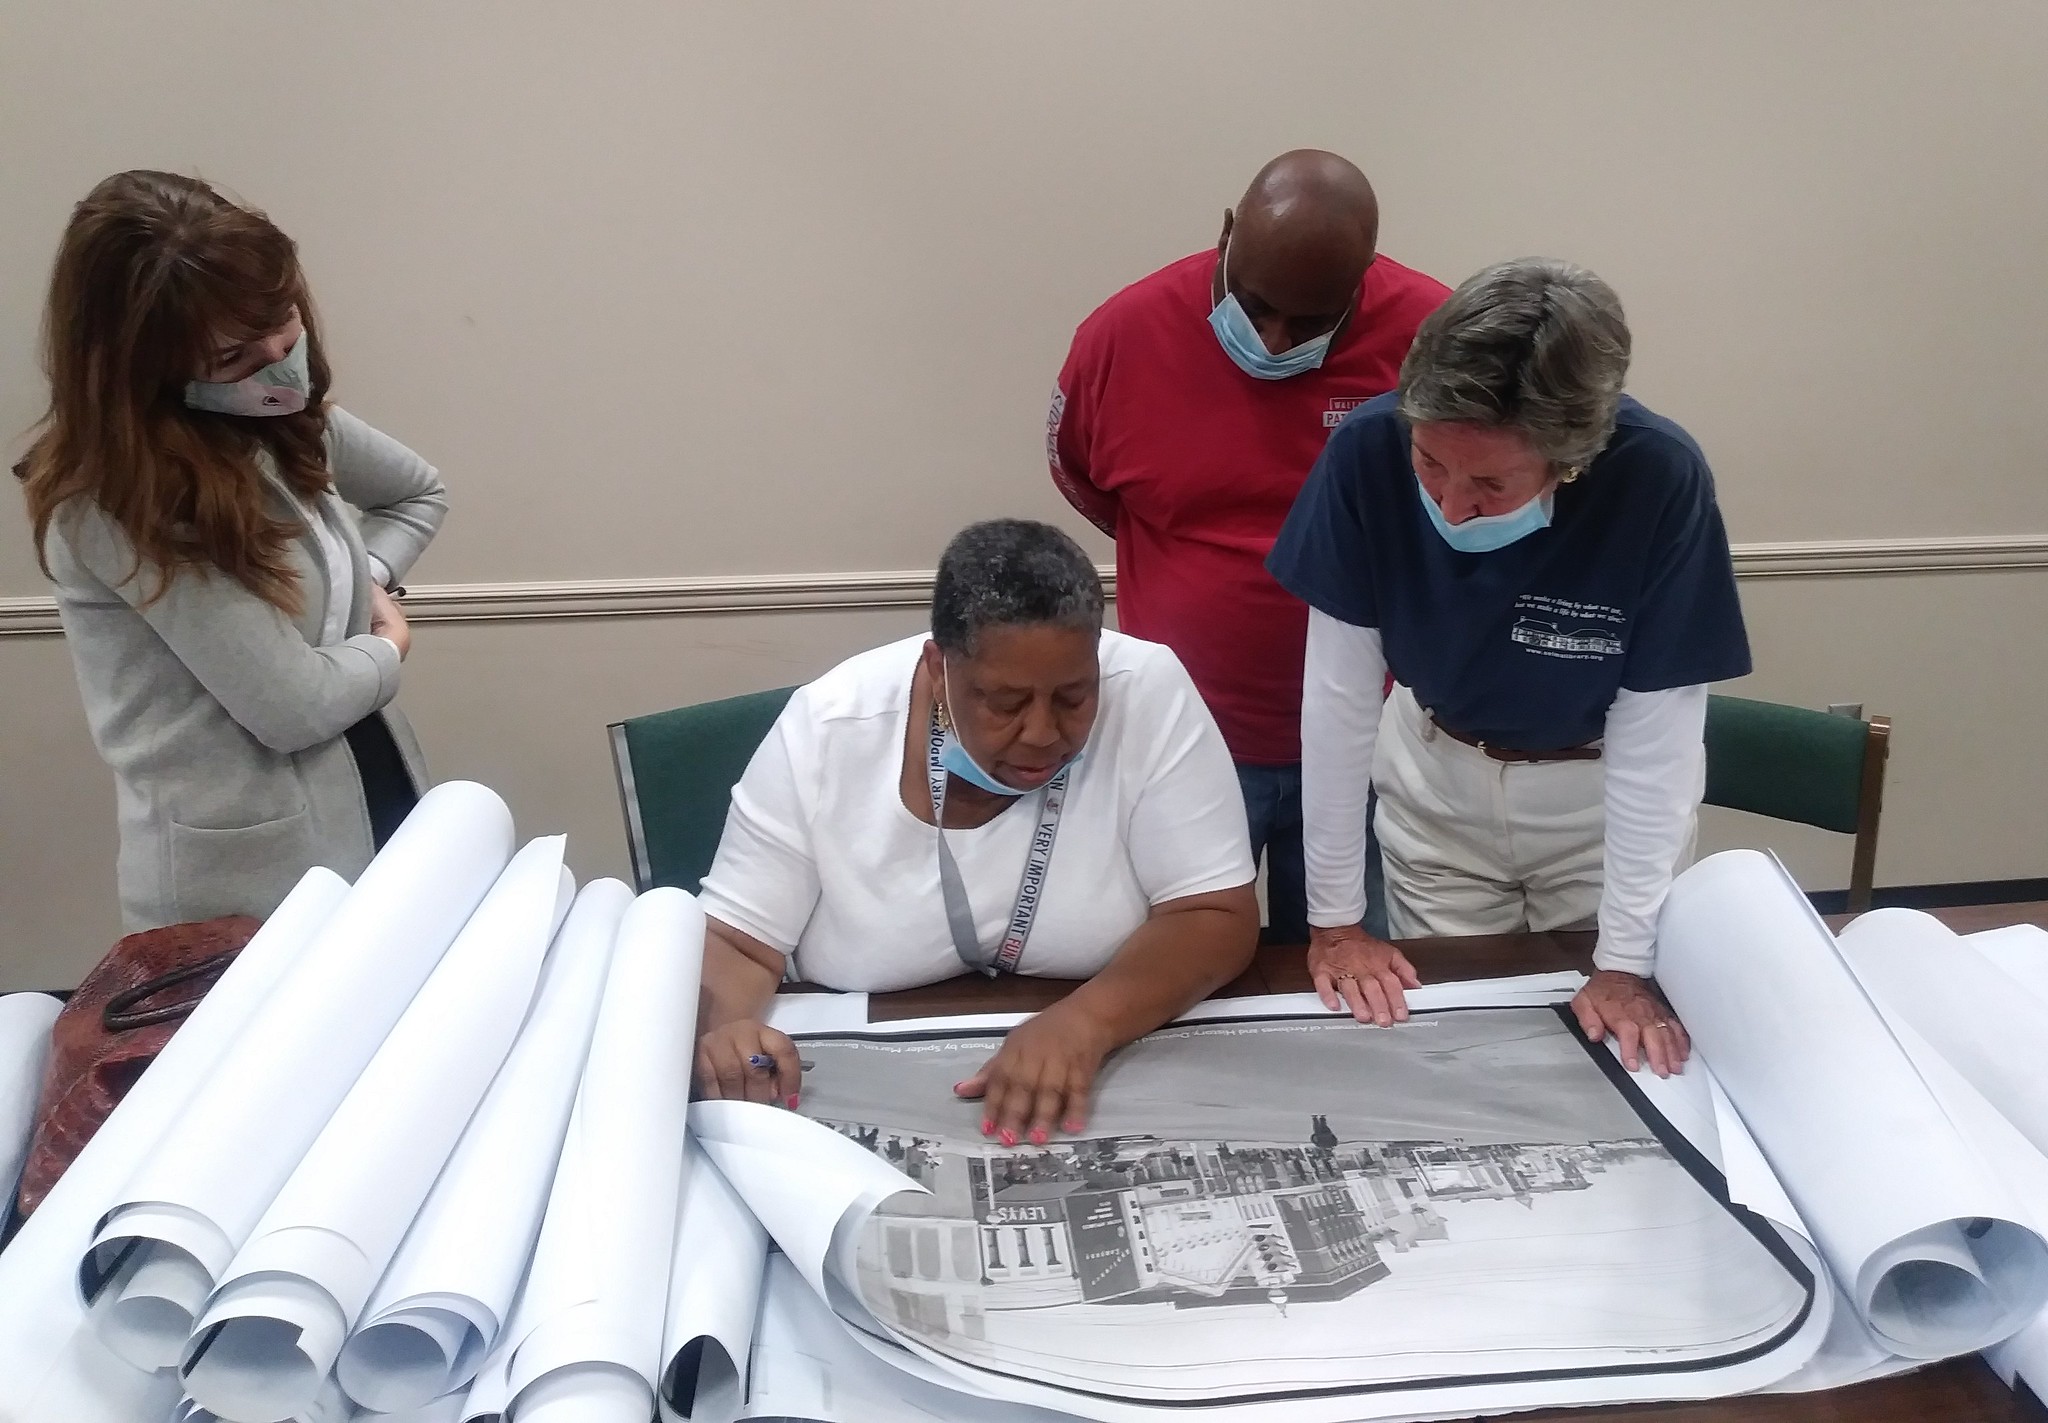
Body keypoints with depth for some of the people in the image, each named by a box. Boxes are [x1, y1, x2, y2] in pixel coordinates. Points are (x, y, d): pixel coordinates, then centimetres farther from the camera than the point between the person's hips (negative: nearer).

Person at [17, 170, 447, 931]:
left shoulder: (292, 420, 0)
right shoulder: (109, 504, -22)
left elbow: (420, 494, 20)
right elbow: (292, 706, -22)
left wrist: (366, 584, 2)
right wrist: (386, 644, -3)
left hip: (380, 814, 7)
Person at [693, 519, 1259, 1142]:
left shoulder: (1149, 692, -14)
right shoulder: (826, 728, -12)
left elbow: (1218, 920, -13)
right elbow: (734, 940, -7)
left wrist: (1087, 1021, -29)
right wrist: (727, 1029, -28)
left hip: (1102, 1089, 0)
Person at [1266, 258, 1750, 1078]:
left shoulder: (1660, 481, -31)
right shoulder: (1369, 451, -27)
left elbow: (1655, 736, -23)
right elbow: (1339, 689, -19)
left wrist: (1626, 962, -20)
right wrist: (1333, 916, -15)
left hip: (1603, 793, -1)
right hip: (1436, 778, 1)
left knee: (1600, 1056, 15)